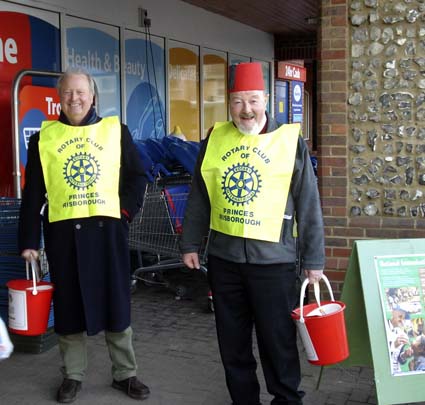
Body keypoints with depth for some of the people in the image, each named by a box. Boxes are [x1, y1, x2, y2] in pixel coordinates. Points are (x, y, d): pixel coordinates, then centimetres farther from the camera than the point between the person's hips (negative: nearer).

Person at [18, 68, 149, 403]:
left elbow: (137, 177, 9)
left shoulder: (116, 131, 5)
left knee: (116, 302, 6)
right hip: (63, 232, 1)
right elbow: (33, 193, 5)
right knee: (69, 305, 8)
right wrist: (29, 239, 1)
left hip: (107, 229, 0)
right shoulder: (44, 137, 5)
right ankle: (73, 375, 23)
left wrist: (126, 210, -5)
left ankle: (125, 374, 20)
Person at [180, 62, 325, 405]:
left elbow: (309, 205, -3)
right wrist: (190, 244, 11)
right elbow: (199, 197, 12)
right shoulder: (215, 139, 5)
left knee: (278, 340, 6)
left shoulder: (290, 140, -4)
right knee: (232, 341, 14)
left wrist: (314, 259, -4)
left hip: (274, 260, -3)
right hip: (223, 257, 4)